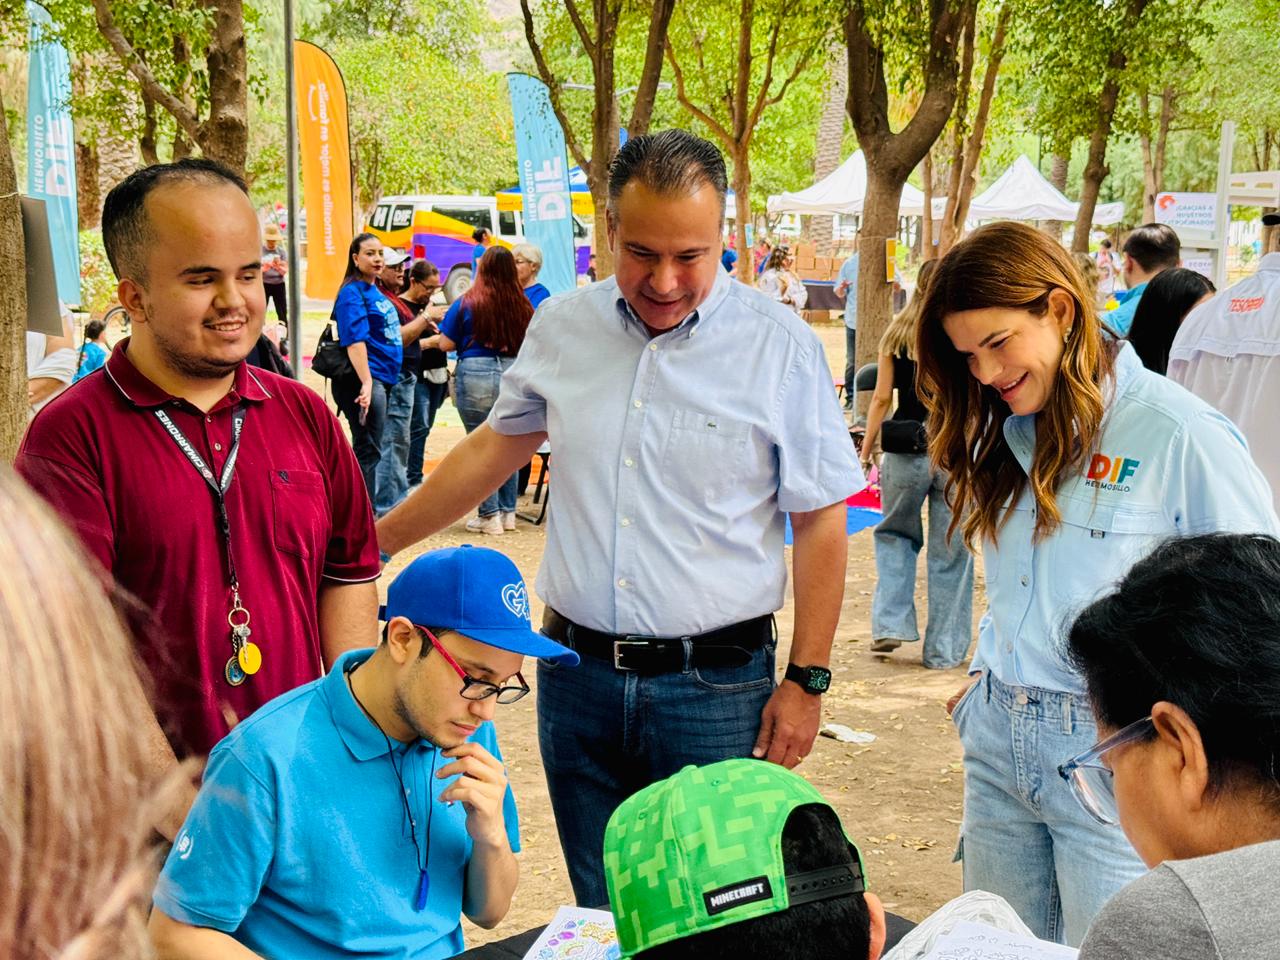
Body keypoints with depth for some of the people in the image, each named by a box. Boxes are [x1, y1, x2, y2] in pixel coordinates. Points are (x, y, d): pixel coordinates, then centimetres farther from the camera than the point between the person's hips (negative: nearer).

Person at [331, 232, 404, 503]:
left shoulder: (377, 292, 17)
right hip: (364, 379, -10)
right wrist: (366, 382, -29)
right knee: (368, 451, -8)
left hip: (383, 379, 10)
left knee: (367, 450, 14)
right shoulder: (352, 293, -11)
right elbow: (355, 340, -21)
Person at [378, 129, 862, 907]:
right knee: (598, 920, 14)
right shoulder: (562, 327, 4)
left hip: (715, 688, -3)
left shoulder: (781, 346, -7)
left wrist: (807, 682, -6)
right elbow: (497, 447, 18)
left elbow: (819, 522, -4)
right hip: (577, 675, 4)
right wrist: (376, 542, 18)